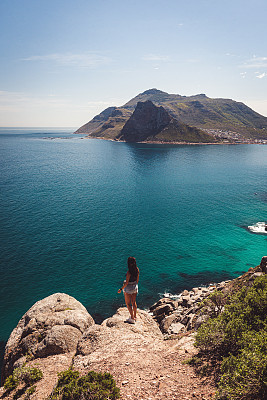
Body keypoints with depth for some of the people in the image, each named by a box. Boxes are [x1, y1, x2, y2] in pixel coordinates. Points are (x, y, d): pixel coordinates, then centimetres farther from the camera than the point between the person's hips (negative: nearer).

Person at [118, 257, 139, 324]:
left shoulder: (129, 272, -28)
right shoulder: (137, 269, -9)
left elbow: (126, 282, -23)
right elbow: (137, 279, 5)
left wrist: (121, 289, -11)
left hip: (128, 288, -7)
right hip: (135, 287, 7)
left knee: (128, 303, 11)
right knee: (134, 302, 21)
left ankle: (132, 319, 16)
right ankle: (135, 317, 34)